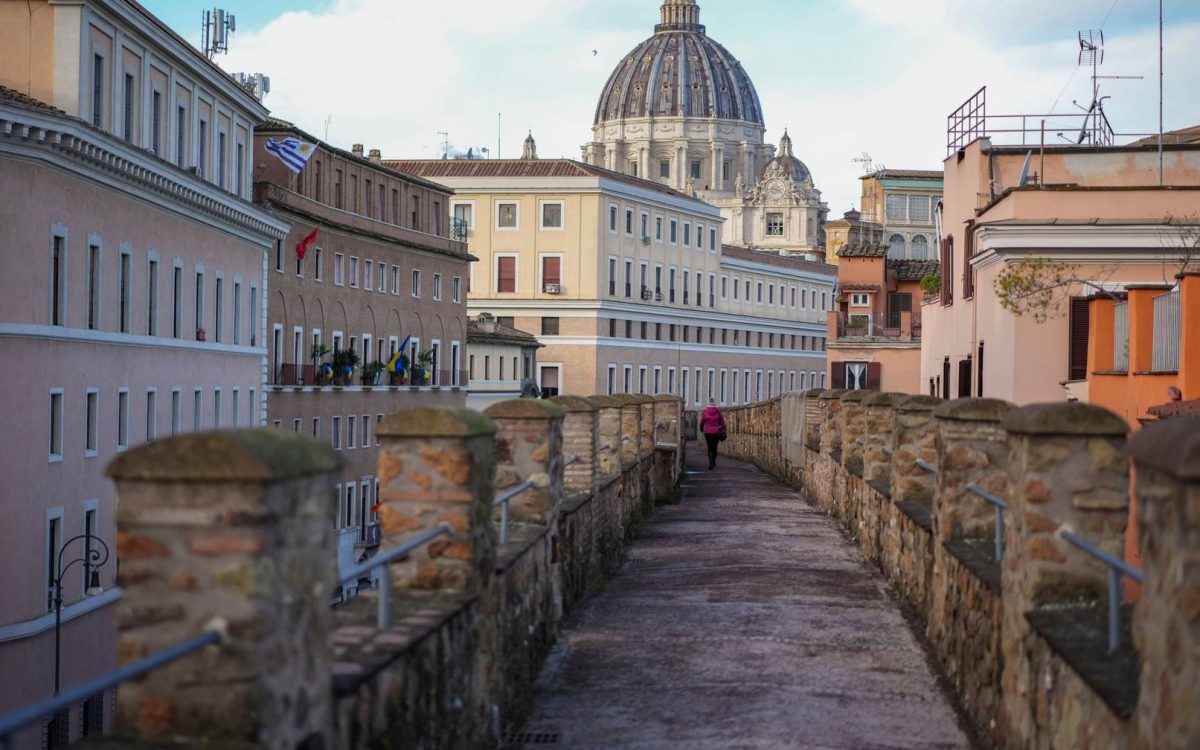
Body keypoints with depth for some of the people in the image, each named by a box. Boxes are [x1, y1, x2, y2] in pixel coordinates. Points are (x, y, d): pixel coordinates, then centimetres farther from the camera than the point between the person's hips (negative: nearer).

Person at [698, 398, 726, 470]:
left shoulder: (705, 412, -4)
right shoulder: (718, 412, -3)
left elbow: (702, 423, 5)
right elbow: (722, 422, 1)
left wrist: (701, 430, 22)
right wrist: (723, 430, 13)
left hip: (708, 432, -1)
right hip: (716, 432, 1)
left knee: (710, 448, 4)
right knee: (714, 448, 13)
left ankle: (711, 463, -10)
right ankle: (713, 463, 23)